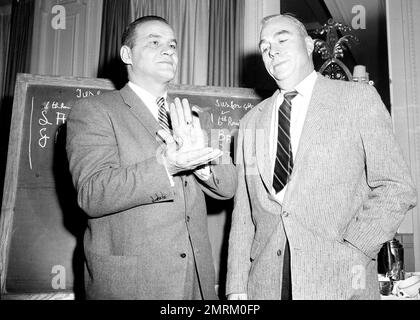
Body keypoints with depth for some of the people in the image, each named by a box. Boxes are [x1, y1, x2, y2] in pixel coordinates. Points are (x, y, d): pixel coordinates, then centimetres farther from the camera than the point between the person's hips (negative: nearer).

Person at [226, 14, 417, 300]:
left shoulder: (359, 99, 1)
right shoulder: (251, 121, 10)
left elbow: (396, 188, -3)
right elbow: (243, 211, 7)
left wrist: (353, 251, -13)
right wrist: (237, 286, 1)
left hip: (339, 280, -2)